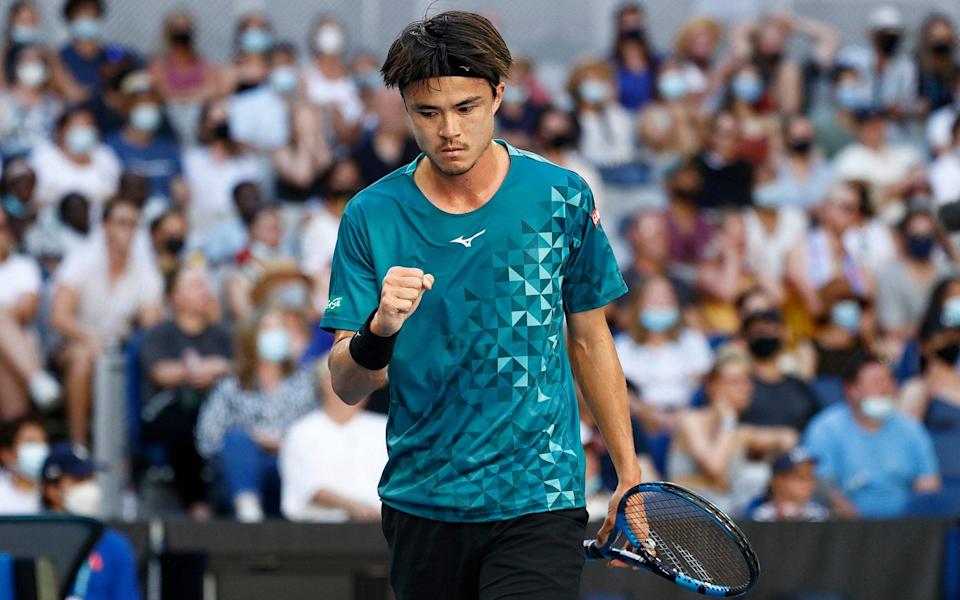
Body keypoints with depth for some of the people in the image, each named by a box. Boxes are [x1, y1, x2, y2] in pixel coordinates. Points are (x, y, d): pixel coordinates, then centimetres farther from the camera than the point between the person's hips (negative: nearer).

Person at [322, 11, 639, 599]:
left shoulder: (562, 198, -1)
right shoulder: (372, 217, -3)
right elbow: (347, 386, -5)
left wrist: (629, 474, 11)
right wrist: (378, 332, -27)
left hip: (538, 503, -2)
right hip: (422, 502, 2)